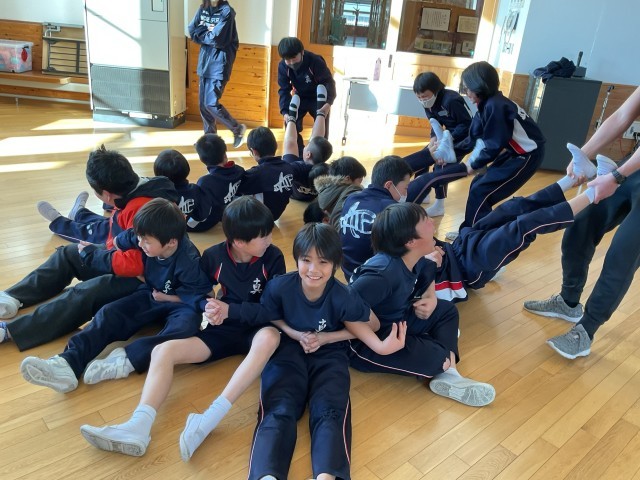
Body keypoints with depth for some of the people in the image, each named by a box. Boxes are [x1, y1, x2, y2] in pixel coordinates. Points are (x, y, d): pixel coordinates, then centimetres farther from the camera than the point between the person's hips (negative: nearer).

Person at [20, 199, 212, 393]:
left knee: (186, 324, -39)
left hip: (179, 303, -5)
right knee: (110, 312, -17)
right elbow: (120, 242, 9)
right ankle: (69, 362, -34)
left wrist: (167, 298, -17)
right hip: (150, 295, 6)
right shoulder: (142, 239, -12)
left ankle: (127, 359, -46)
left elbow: (199, 295, -20)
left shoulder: (188, 262, -29)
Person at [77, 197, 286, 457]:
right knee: (163, 350, -15)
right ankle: (138, 427, -34)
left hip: (256, 329, -3)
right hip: (224, 329, 4)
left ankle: (210, 418, -43)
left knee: (270, 337, -40)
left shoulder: (273, 257, -14)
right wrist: (208, 308, -13)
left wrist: (229, 310, -22)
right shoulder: (214, 256, -7)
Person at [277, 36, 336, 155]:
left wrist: (327, 104, -45)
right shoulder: (283, 66, -20)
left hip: (319, 99, -3)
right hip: (300, 98, 3)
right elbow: (284, 90, -14)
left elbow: (329, 83, -29)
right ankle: (299, 156, 5)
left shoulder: (315, 61, -31)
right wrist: (285, 111, -28)